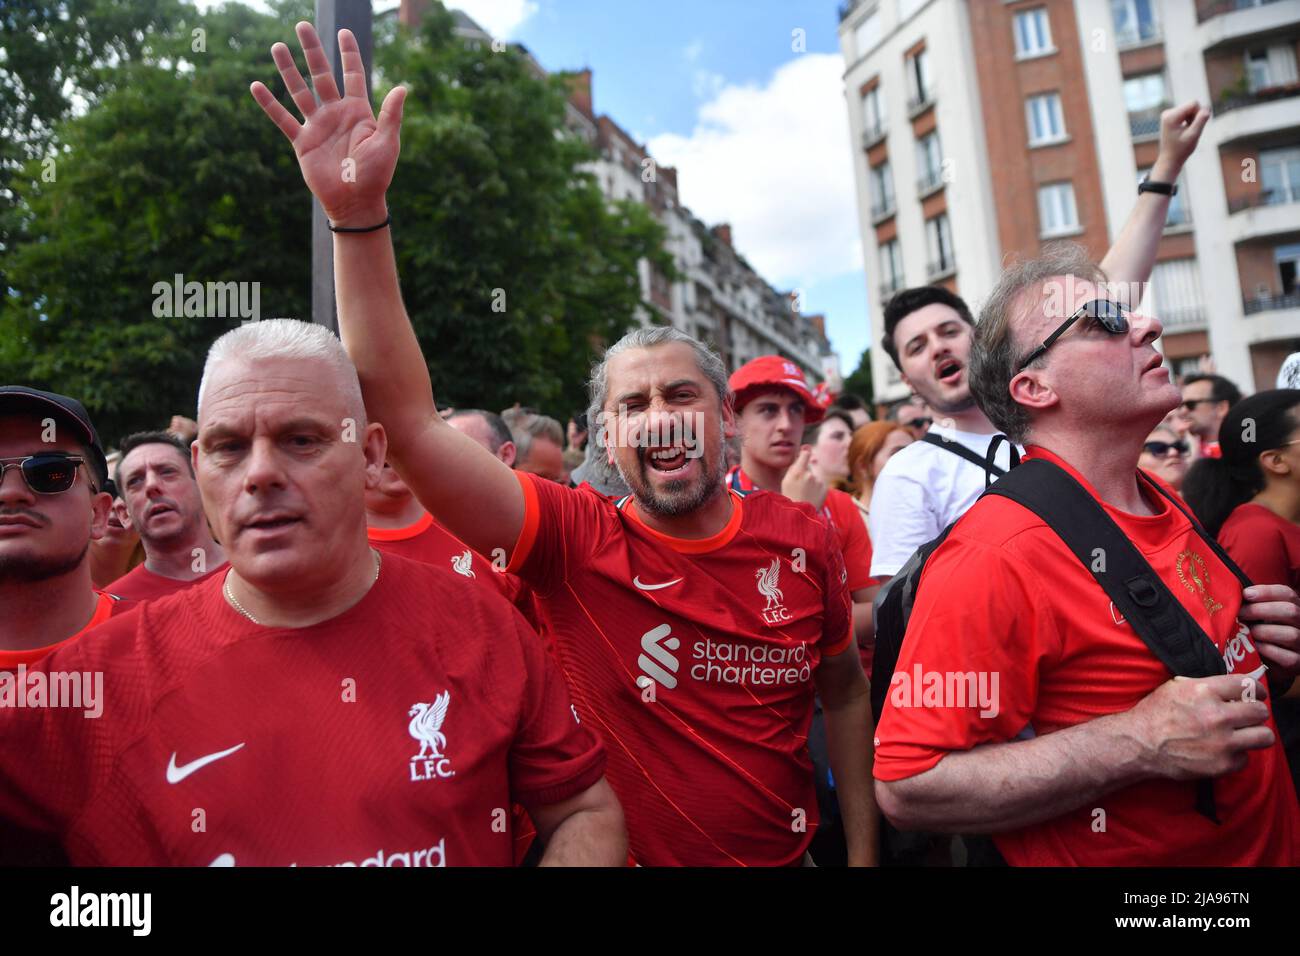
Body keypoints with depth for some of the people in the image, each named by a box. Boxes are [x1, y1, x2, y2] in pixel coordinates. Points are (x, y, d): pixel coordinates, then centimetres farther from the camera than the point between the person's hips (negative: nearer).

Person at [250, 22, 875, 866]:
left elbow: (845, 689, 2)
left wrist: (862, 848, 2)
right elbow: (410, 418, -29)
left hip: (793, 852, 2)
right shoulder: (578, 543, -19)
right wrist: (359, 213, -37)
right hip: (627, 853, -1)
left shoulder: (802, 537, -12)